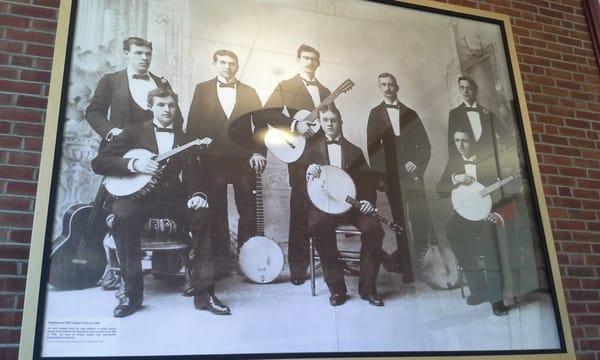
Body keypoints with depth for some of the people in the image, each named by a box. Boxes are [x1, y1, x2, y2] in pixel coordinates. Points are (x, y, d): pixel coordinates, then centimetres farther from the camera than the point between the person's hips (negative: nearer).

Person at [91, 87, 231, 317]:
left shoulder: (184, 138, 14)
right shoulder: (134, 132, 8)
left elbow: (191, 173, 7)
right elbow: (99, 163, 0)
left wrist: (196, 194, -16)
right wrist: (134, 164, -17)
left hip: (174, 197, 2)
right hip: (140, 195, -2)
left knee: (203, 213, -27)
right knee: (123, 214, -34)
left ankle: (204, 292, -20)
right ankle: (131, 291, -20)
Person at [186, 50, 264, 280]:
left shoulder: (249, 93, 11)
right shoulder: (202, 89, 9)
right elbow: (193, 125, 5)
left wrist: (259, 152, -7)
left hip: (243, 159, 1)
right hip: (213, 159, 0)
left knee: (248, 211, 2)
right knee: (217, 212, 4)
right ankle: (222, 258, 12)